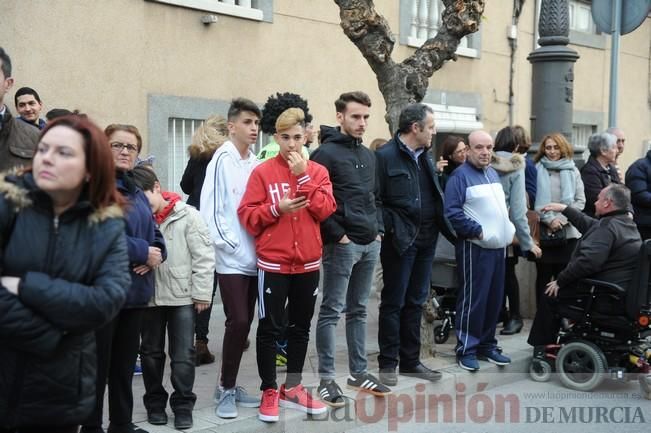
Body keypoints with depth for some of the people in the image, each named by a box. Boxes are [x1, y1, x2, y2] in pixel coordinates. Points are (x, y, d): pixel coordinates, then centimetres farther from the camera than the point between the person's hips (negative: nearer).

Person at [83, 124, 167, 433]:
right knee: (98, 363, 1)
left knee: (125, 362, 16)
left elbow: (154, 233, 16)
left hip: (136, 289, 8)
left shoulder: (137, 192, 16)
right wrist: (143, 252, -16)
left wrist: (155, 256, -7)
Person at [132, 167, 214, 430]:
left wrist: (201, 293, -7)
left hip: (182, 297, -3)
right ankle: (155, 403, 28)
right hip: (149, 297, 3)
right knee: (151, 352, 13)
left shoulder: (187, 215, -8)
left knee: (183, 354, 2)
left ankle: (183, 406, 15)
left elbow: (204, 257, -6)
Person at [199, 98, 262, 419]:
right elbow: (209, 209, -13)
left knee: (244, 323, 11)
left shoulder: (255, 163, 8)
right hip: (231, 258, -6)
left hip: (253, 257, 6)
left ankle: (230, 386, 23)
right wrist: (229, 244, -12)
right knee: (238, 321, -8)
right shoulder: (222, 160, -10)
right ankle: (226, 389, 8)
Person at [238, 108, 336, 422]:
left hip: (308, 263, 3)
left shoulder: (318, 171, 5)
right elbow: (247, 215, -7)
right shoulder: (262, 172, -3)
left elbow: (326, 210, -8)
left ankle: (292, 388, 26)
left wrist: (303, 176, -12)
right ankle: (269, 392, 14)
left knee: (301, 327, 12)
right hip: (273, 263, -3)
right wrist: (276, 208, -21)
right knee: (270, 328, 2)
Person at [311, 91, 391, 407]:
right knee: (331, 311, -2)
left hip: (370, 244, 8)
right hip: (341, 245, -8)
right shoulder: (326, 153, -9)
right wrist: (337, 234, -16)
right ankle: (326, 379, 4)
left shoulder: (368, 155, 16)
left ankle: (359, 372, 24)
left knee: (358, 310, 15)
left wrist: (378, 228, 11)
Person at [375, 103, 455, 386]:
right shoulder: (385, 156, -10)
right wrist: (391, 226, -19)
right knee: (393, 302, 3)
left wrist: (444, 228, 7)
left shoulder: (425, 156, 14)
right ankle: (388, 363, 12)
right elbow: (374, 200, -13)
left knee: (416, 302, 14)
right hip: (400, 240, -7)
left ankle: (410, 361, 23)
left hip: (426, 239, 7)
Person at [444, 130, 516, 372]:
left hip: (498, 247, 8)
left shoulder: (493, 173, 16)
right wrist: (478, 231, -17)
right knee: (473, 299, -5)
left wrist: (508, 230, 13)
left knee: (494, 299, 11)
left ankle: (487, 345, 23)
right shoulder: (460, 176, -10)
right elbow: (452, 213, -18)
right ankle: (466, 349, 4)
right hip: (474, 248, -8)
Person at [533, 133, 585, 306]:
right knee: (543, 276, 4)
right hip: (543, 232, -1)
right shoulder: (537, 170, 3)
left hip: (568, 232, 1)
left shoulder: (572, 171, 9)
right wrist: (549, 219, -12)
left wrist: (562, 219, -8)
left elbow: (580, 201, 4)